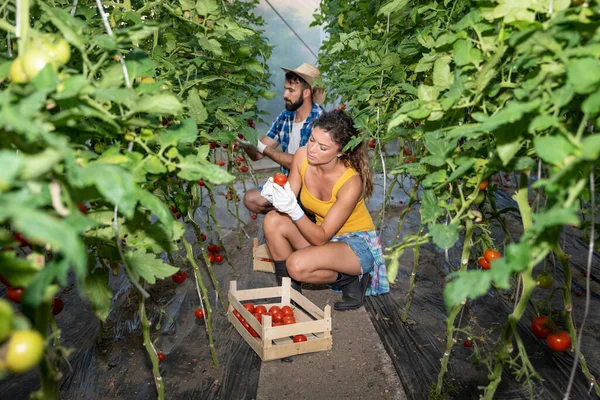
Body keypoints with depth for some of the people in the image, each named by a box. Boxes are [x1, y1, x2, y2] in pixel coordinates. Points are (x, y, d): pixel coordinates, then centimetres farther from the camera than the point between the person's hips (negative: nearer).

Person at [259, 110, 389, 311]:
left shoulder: (351, 182, -30)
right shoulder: (302, 155, -15)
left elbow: (321, 238, -27)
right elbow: (290, 196, -6)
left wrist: (294, 210, -42)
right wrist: (276, 195, -29)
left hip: (357, 244, -6)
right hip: (321, 234, 6)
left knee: (298, 265, -31)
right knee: (273, 221, -21)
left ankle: (352, 280, -2)